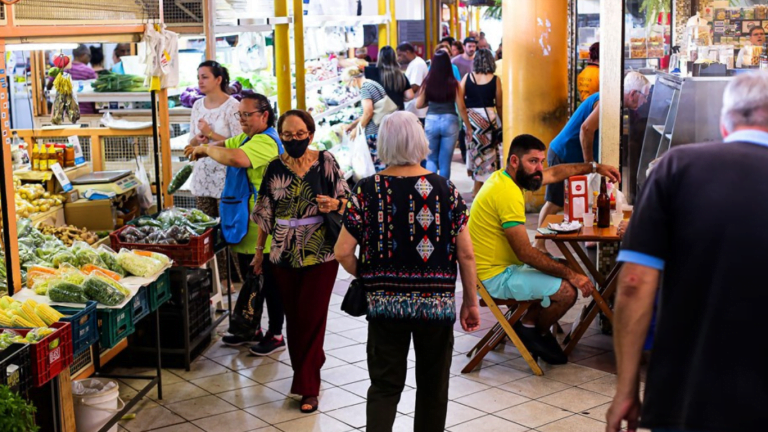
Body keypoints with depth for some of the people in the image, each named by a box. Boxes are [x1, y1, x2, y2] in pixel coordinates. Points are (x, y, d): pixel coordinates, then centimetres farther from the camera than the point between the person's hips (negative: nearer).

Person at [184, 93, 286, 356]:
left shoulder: (266, 142, -22)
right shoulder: (247, 137, 12)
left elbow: (236, 159, -38)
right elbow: (226, 145, 20)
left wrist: (206, 148, -22)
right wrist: (202, 148, -4)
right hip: (248, 227, 10)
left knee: (270, 284, 3)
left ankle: (276, 335, 15)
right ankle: (252, 330, 34)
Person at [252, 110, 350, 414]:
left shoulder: (325, 162, -5)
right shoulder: (275, 168, 3)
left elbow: (347, 200, -2)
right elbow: (265, 212, 9)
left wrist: (334, 204, -24)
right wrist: (260, 249, 10)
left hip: (320, 253, -3)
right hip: (285, 254, 3)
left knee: (311, 317, -2)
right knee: (293, 317, 10)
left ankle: (308, 387, 7)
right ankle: (307, 369, 30)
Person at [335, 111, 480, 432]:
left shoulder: (367, 191, -5)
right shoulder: (446, 190, -4)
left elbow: (343, 252, -7)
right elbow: (466, 254, -3)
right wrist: (471, 302, 7)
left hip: (385, 303, 0)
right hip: (437, 304, 1)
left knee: (385, 384, 10)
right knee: (433, 384, 17)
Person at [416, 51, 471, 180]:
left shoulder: (427, 82, -3)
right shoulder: (453, 83, -6)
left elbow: (418, 105, 3)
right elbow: (461, 107, -3)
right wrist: (468, 126, 8)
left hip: (431, 121, 1)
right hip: (449, 121, -1)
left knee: (431, 159, 16)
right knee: (445, 162, 10)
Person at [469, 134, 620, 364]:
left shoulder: (507, 177, 6)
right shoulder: (508, 194, -25)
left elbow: (554, 173, 22)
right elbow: (525, 253, -25)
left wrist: (595, 167, 20)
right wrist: (571, 275, -19)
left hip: (498, 266, 11)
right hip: (495, 277, -11)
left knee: (561, 266, 19)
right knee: (566, 290, -17)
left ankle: (529, 325, 16)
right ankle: (537, 333, 10)